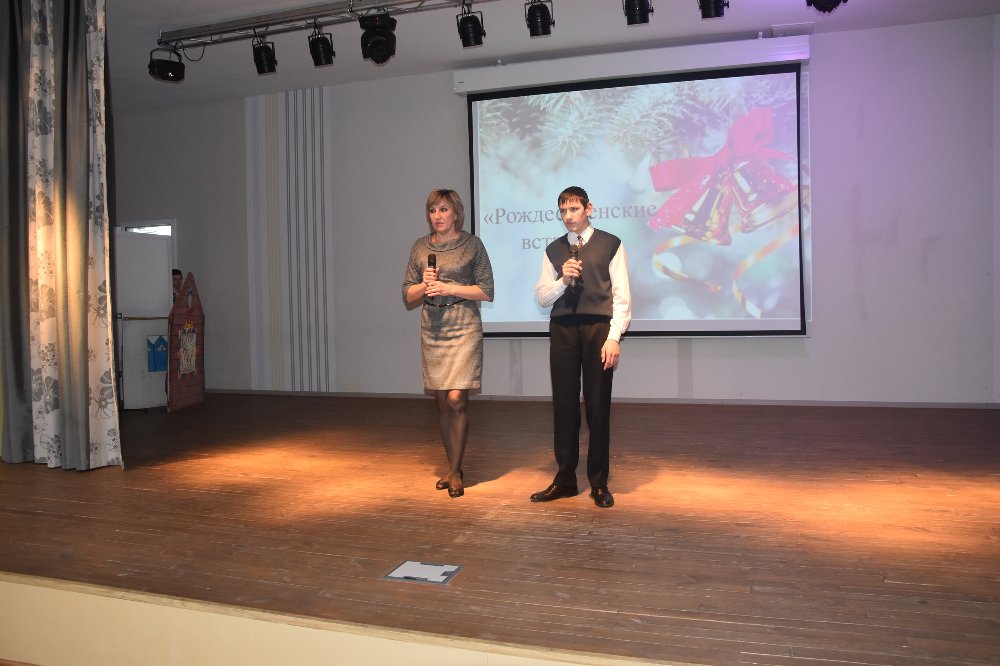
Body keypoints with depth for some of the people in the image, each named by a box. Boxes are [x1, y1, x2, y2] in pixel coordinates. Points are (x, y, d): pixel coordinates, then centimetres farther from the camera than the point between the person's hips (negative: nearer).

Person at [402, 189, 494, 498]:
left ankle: (455, 471, 5)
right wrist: (424, 285, -9)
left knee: (456, 400, -10)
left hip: (464, 326, -4)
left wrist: (449, 288, -12)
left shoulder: (472, 244, 0)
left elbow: (487, 290, -3)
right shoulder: (420, 247, 10)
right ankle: (452, 467, 22)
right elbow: (408, 293, 12)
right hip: (432, 328, 4)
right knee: (442, 401, 8)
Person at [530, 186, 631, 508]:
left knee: (598, 407, 2)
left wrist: (613, 337, -11)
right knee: (564, 406, 6)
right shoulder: (553, 250, 14)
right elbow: (541, 297, 11)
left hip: (598, 327, -3)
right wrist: (562, 280, -7)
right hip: (562, 329, 3)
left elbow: (622, 296, -2)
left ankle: (599, 483, 14)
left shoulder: (610, 244, 3)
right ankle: (565, 480, 18)